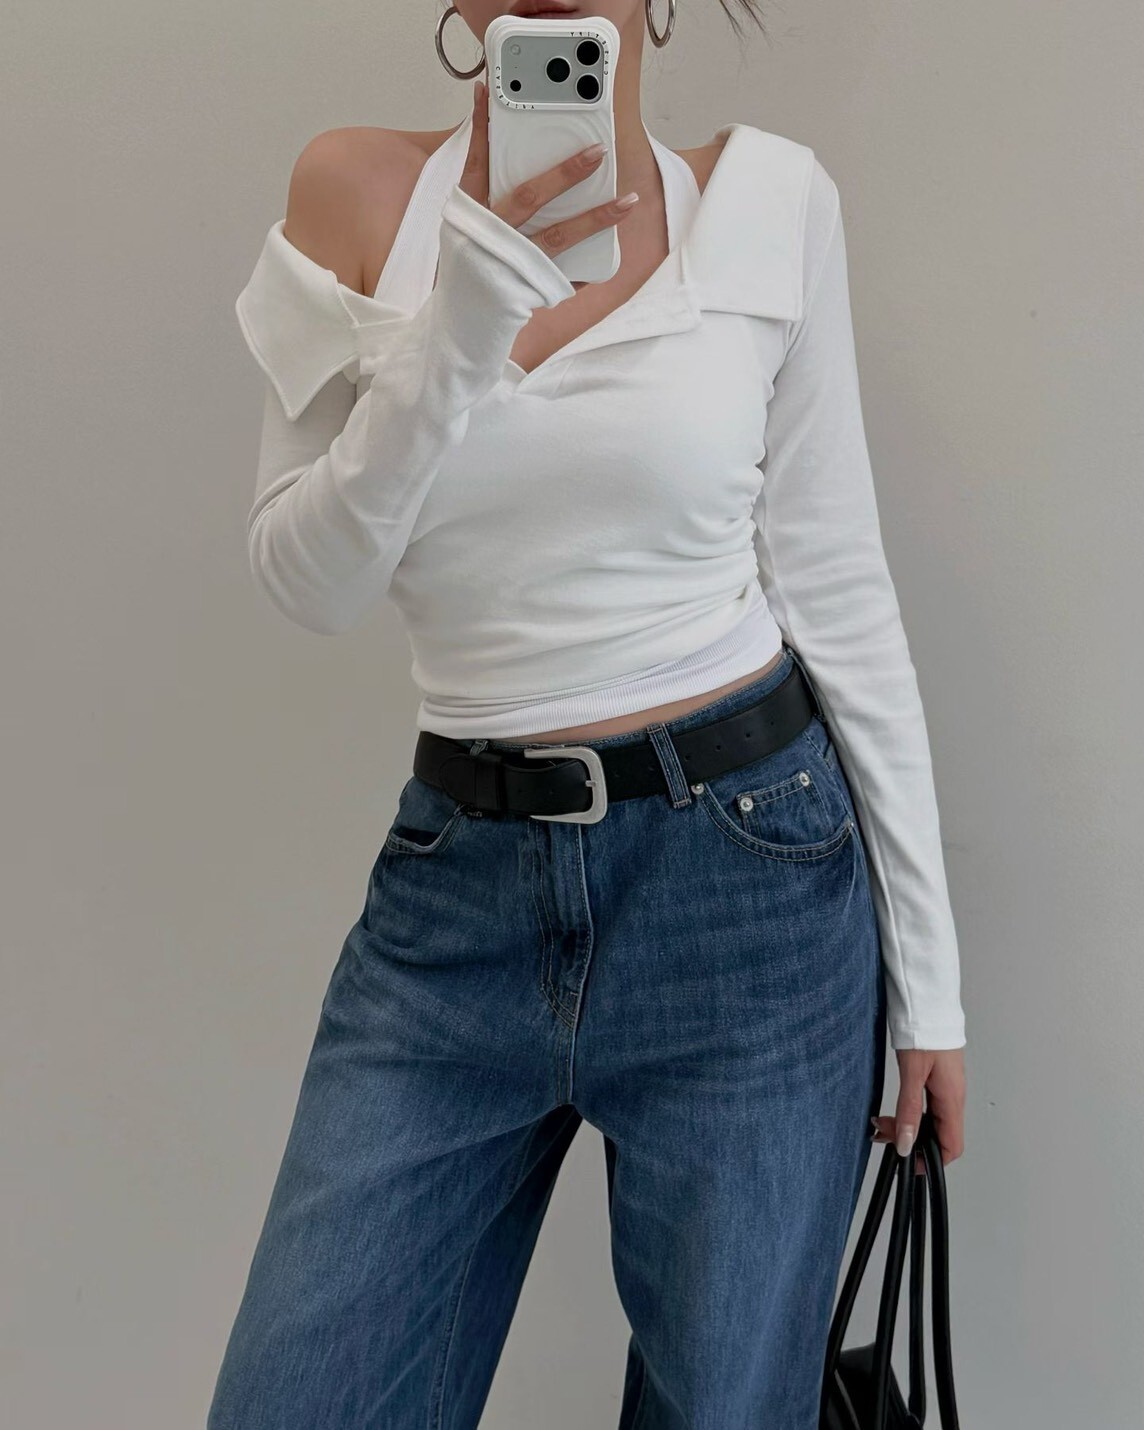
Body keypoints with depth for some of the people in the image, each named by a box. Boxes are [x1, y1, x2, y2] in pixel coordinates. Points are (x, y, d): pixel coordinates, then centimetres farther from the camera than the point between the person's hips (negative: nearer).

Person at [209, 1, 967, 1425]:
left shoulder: (766, 197, -1)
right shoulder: (358, 190, 1)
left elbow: (838, 592, 1)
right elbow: (307, 583, -3)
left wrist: (926, 963, 1)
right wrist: (459, 326, -18)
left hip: (747, 879, -1)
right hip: (456, 892, 2)